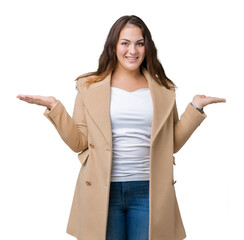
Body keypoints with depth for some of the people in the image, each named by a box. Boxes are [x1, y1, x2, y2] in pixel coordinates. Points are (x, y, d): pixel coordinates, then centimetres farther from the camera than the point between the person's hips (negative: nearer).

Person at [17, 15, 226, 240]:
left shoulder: (163, 90, 8)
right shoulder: (90, 87, 4)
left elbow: (172, 143, 9)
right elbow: (79, 143, 2)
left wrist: (195, 107, 3)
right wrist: (54, 107, -7)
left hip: (148, 190, 1)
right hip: (102, 191, -1)